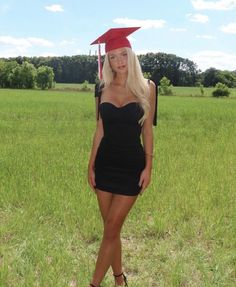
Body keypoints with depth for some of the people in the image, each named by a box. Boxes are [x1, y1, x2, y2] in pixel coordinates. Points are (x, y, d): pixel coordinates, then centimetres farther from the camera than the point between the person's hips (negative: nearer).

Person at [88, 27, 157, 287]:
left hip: (131, 165, -3)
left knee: (111, 229, -2)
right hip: (105, 163, 3)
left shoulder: (146, 87, -4)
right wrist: (91, 165, 5)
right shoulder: (102, 89, 3)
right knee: (111, 228, 11)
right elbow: (99, 130, 7)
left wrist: (148, 166, -6)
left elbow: (147, 129, -2)